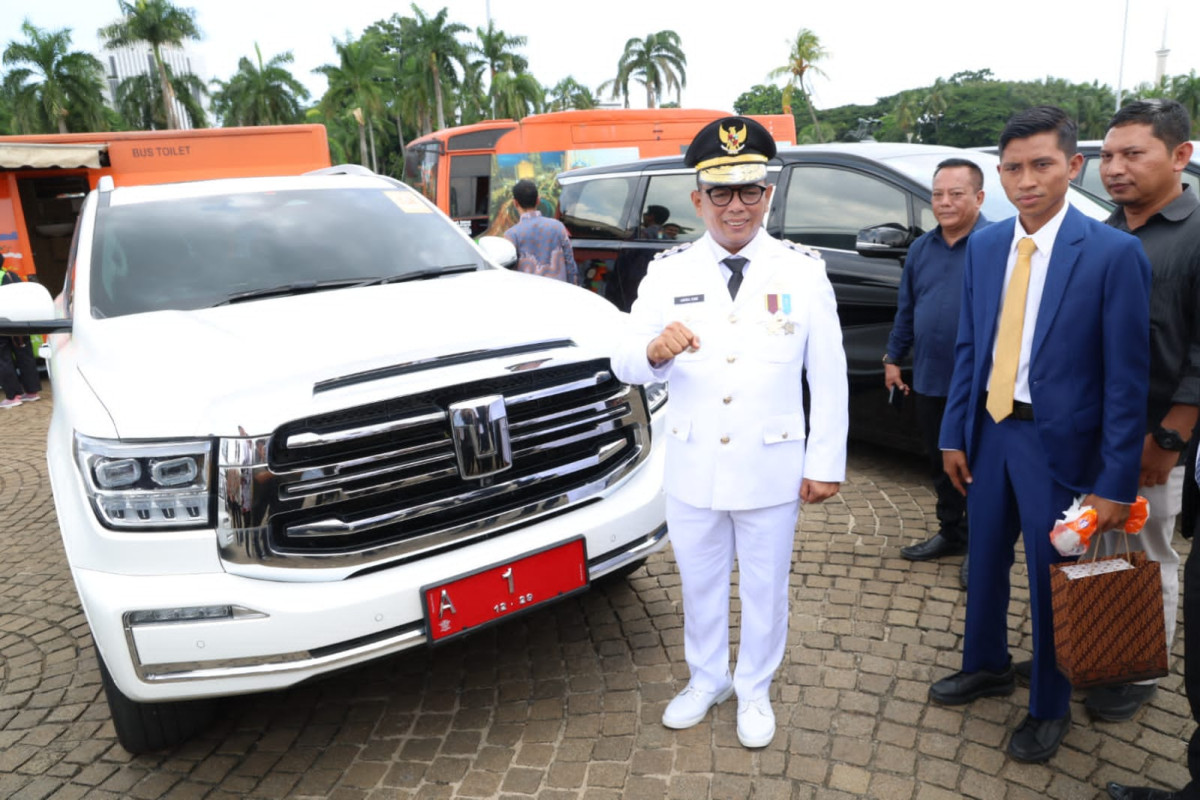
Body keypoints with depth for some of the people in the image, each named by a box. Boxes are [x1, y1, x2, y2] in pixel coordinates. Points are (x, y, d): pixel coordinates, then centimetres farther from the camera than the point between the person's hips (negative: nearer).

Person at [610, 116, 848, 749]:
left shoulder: (803, 270, -3)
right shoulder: (668, 271, -2)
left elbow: (828, 374, -2)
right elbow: (624, 364, -7)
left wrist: (825, 462, -5)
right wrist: (655, 349, -31)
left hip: (771, 468, -1)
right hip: (692, 466, 1)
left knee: (765, 586, 15)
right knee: (699, 582, 18)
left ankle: (754, 691, 39)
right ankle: (706, 679, 43)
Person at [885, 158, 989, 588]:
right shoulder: (921, 248, 10)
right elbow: (906, 309, 15)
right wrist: (893, 358, 14)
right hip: (929, 380, 6)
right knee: (940, 463, 17)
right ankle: (950, 532, 33)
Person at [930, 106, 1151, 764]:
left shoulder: (1114, 253, -13)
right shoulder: (984, 245, 2)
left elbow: (1126, 378, -12)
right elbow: (968, 348, 7)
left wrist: (1116, 483, -13)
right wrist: (954, 434, 5)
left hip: (1057, 443, -4)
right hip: (988, 433, 4)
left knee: (1050, 579, 10)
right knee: (985, 562, 18)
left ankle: (1049, 708, 33)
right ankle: (987, 665, 43)